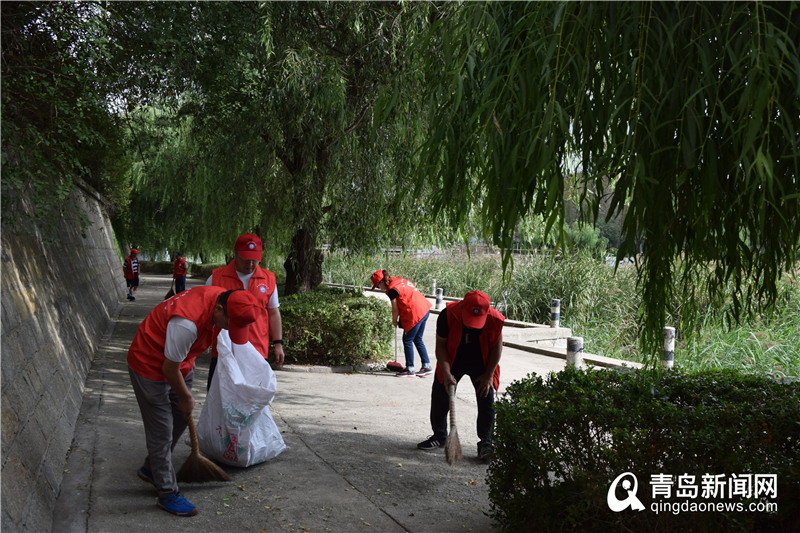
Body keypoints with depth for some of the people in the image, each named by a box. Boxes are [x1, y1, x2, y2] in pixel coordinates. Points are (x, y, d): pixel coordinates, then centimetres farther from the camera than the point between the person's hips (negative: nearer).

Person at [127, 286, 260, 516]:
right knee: (161, 431, -1)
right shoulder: (187, 324, -40)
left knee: (179, 419, 18)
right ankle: (167, 495, 12)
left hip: (179, 363, 9)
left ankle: (151, 469, 39)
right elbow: (169, 369, -26)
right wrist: (186, 397, -10)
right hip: (151, 366, -9)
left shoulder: (223, 298, -15)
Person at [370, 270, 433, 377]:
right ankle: (426, 366, 21)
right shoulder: (400, 280, 13)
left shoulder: (392, 289, -13)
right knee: (417, 340, 17)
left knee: (407, 340, 2)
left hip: (415, 314, -9)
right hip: (425, 309, 9)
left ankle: (410, 369, 8)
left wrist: (394, 321, 11)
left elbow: (395, 309, -8)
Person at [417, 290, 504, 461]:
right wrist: (447, 374, -27)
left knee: (487, 400, -5)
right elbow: (441, 345, -18)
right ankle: (439, 436, 26)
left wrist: (489, 374, -10)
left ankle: (485, 443, 10)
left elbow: (497, 347, -10)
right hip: (452, 361, 1)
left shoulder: (495, 320, -27)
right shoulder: (447, 315, -30)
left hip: (481, 363, -1)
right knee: (439, 395, 6)